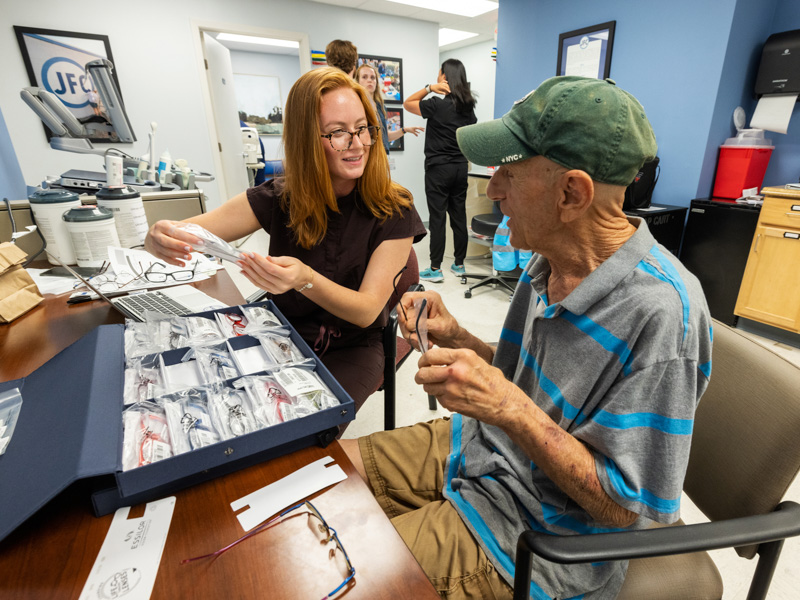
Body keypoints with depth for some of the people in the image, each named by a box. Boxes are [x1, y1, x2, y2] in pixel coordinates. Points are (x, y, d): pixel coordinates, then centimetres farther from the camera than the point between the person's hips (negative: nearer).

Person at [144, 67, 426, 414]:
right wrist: (162, 238, -33)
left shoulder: (393, 210, -14)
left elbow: (367, 311, -18)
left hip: (351, 349, -2)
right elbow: (189, 232, -8)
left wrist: (305, 279, -36)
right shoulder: (280, 198, -5)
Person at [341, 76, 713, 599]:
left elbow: (627, 506, -22)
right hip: (481, 447, 7)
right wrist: (457, 339, -10)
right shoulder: (549, 263, -4)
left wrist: (509, 407, -32)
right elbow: (529, 385, 6)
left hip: (530, 529, -6)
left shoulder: (659, 310, -30)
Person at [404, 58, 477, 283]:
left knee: (437, 218, -3)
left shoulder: (437, 105, -12)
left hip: (438, 168, -6)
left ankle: (435, 269, 2)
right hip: (460, 167, 6)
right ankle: (459, 263, 18)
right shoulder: (468, 106, 8)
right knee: (459, 215, 10)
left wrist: (429, 88, -6)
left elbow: (407, 103, 0)